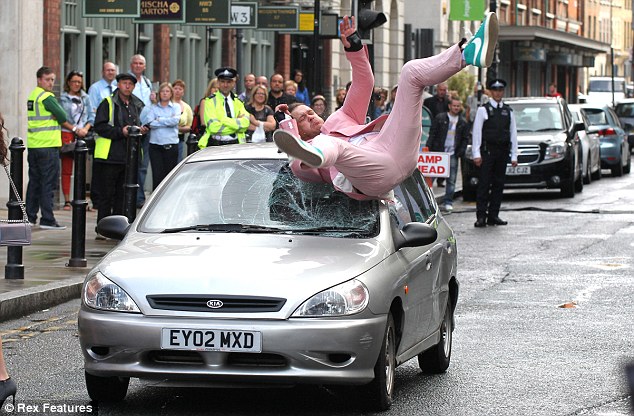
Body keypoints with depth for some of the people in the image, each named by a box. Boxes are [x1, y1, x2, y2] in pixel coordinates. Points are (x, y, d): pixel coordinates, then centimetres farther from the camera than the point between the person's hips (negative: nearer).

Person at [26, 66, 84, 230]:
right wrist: (75, 129, 11)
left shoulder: (32, 96, 15)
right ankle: (47, 220, -6)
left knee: (34, 182, 14)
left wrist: (74, 129, 8)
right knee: (48, 184, -5)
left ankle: (30, 216, 17)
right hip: (47, 145, -9)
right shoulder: (47, 97, -12)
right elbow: (62, 117, -8)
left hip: (33, 145, 9)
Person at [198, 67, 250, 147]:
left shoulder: (238, 102, 15)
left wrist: (224, 120, -11)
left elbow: (245, 124, -1)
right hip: (215, 145, -3)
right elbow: (214, 127, -10)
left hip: (235, 144, 3)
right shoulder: (211, 101, 3)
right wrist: (236, 123, -5)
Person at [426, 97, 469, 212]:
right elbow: (432, 134, 2)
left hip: (453, 155, 2)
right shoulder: (440, 118, 4)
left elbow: (465, 139, 11)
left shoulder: (463, 123, 9)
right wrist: (429, 148, -7)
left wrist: (460, 152, -1)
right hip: (438, 152, -2)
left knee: (451, 180, 1)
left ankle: (448, 203, 6)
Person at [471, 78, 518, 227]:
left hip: (502, 152, 4)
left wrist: (514, 156, 6)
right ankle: (481, 216, -8)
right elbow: (476, 132, -1)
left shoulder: (508, 111, 13)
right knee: (484, 184, -7)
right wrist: (476, 154, -9)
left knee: (498, 184, 5)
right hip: (487, 151, -4)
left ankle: (493, 215, 10)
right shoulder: (483, 110, 2)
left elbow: (513, 134, 12)